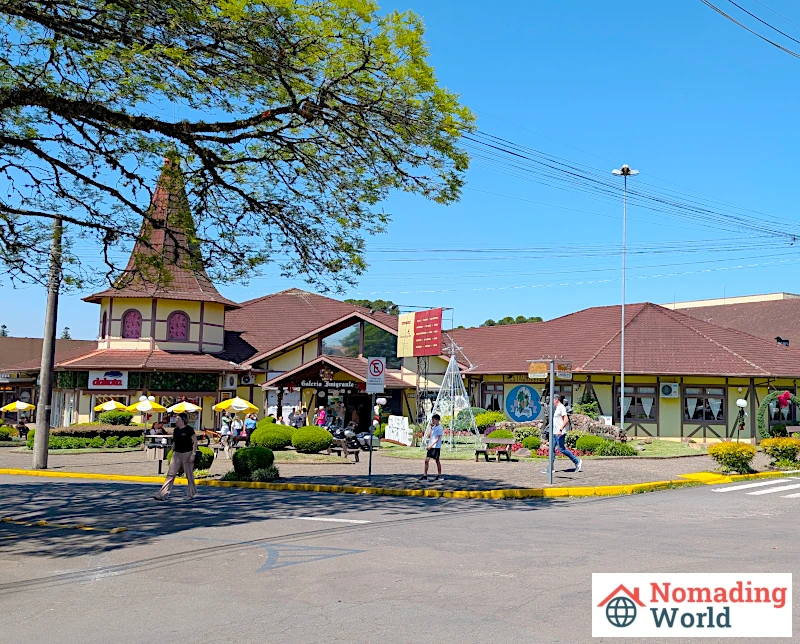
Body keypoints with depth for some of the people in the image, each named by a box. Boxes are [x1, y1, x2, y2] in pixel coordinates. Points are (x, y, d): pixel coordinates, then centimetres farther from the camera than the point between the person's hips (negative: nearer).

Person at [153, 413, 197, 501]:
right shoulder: (176, 430, 10)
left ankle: (191, 494, 21)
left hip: (187, 454, -5)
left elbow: (195, 442, -9)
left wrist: (193, 454, -15)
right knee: (170, 474, -2)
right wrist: (173, 453, 14)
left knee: (189, 475, 6)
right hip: (176, 454, 5)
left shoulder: (189, 429, -9)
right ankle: (162, 494, -7)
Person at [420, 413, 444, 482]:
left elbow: (438, 439, -16)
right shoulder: (433, 427, 13)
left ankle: (439, 476, 16)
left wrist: (431, 445, -22)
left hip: (436, 447, -7)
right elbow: (428, 436, 11)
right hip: (430, 447, 7)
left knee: (437, 461, 4)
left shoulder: (440, 428, -10)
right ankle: (425, 476, 0)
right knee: (426, 460, -1)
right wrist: (430, 428, 4)